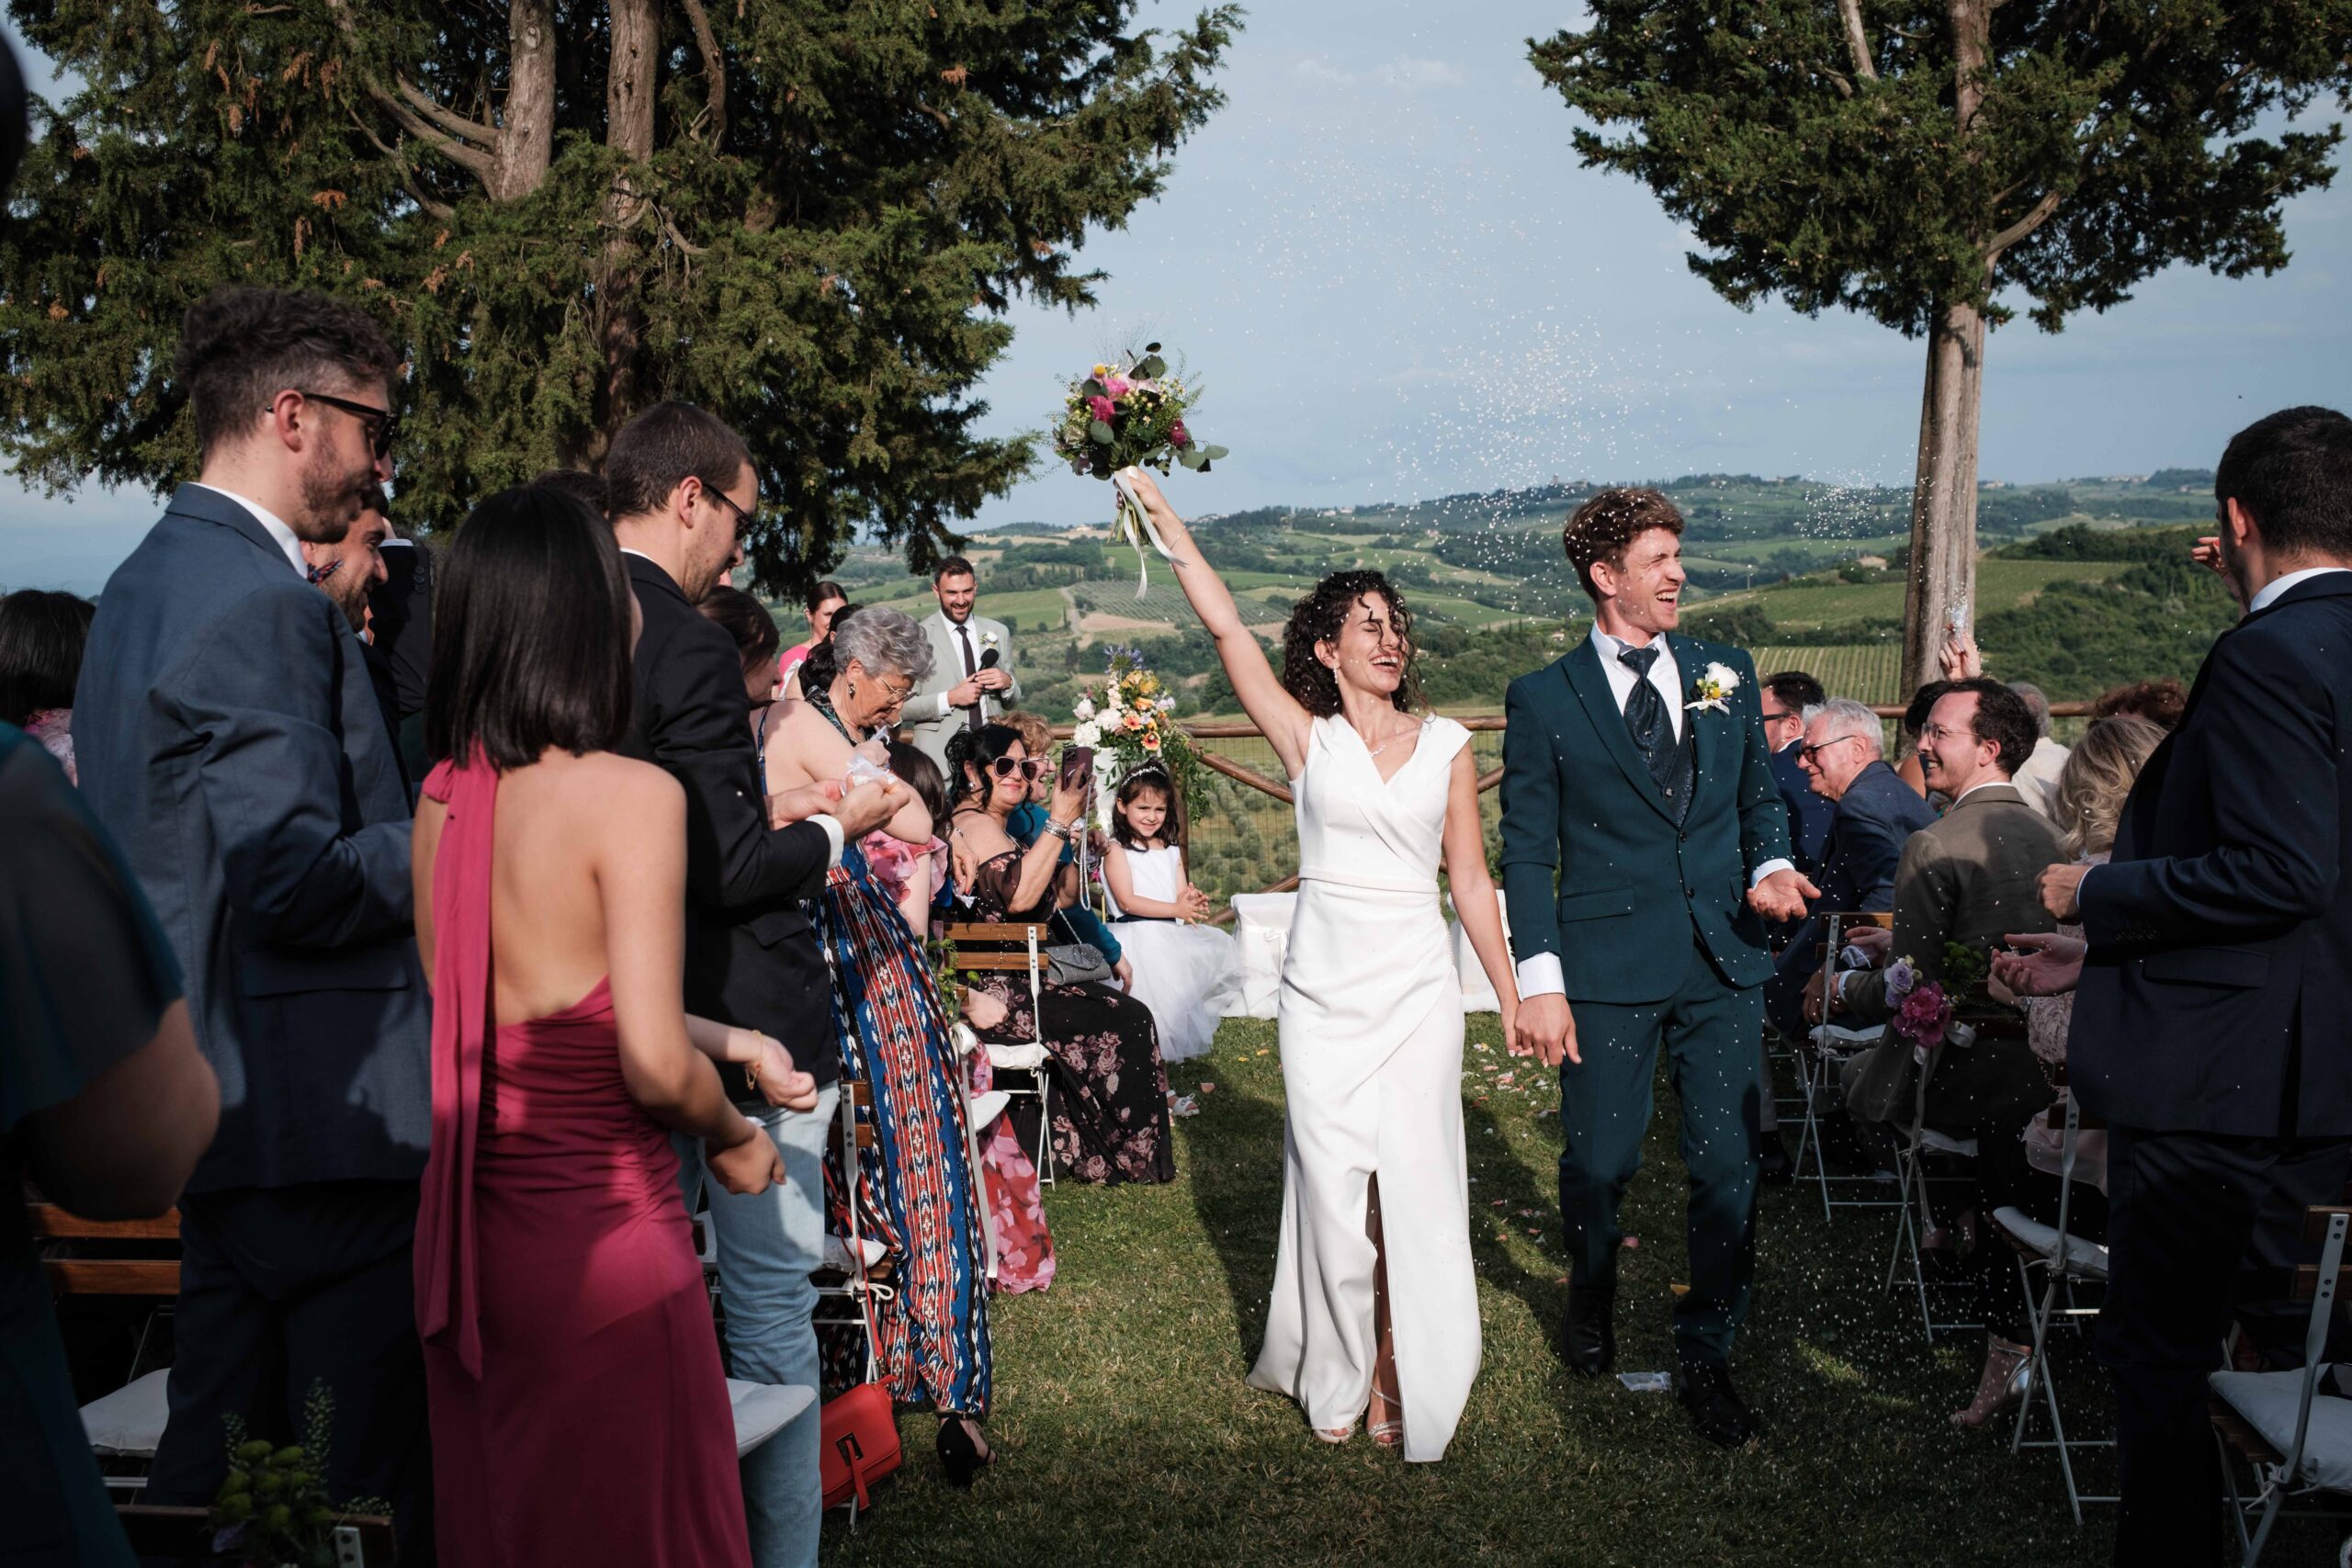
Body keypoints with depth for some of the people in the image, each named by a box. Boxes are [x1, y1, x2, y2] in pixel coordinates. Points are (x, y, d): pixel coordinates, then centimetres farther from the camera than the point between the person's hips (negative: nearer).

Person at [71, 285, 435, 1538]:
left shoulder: (143, 582, 16)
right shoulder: (264, 603, -16)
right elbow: (303, 884, -22)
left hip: (209, 1097, 10)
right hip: (323, 1107, -10)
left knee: (219, 1450, 16)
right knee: (362, 1479, -4)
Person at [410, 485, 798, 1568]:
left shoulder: (443, 795, 3)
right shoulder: (632, 795, -17)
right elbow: (654, 1064, -19)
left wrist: (727, 1043, 21)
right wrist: (733, 1138, 1)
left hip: (469, 1227, 7)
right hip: (600, 1234, -6)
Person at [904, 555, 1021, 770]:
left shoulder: (999, 632, 15)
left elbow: (1013, 703, 19)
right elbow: (901, 705, -6)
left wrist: (1008, 683, -2)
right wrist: (949, 699, -15)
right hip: (939, 758, -4)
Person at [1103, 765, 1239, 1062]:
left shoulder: (1171, 851, 19)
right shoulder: (1117, 850, -2)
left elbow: (1182, 895, 15)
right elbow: (1127, 901, -12)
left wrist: (1192, 902, -13)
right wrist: (1176, 909, -20)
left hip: (1172, 934, 7)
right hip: (1138, 936, -7)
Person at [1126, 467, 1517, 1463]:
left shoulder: (1446, 744, 6)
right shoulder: (1306, 738, 2)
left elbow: (1470, 880, 9)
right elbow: (1224, 626, -5)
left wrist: (1511, 998, 8)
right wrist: (1161, 514, -9)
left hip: (1418, 989, 1)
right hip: (1325, 988, -1)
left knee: (1415, 1184, 0)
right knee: (1333, 1188, 3)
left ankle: (1406, 1382, 16)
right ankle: (1338, 1378, 21)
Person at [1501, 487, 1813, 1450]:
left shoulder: (1726, 676, 10)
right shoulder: (1545, 699, 0)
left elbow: (1760, 795, 19)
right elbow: (1528, 852, -1)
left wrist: (1770, 866, -3)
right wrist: (1538, 979, -9)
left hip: (1724, 964, 3)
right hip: (1607, 968, -3)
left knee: (1729, 1166, 2)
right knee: (1601, 1162, 6)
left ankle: (1705, 1359, 18)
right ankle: (1591, 1301, 39)